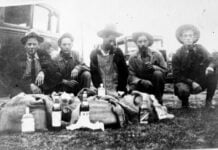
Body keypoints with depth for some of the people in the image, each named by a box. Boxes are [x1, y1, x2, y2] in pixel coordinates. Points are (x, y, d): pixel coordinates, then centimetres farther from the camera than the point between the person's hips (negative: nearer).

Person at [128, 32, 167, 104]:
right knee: (132, 89, -33)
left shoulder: (157, 55, -6)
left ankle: (158, 100, -14)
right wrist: (141, 81, -29)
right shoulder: (133, 58, -4)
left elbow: (165, 70, -5)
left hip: (155, 85, 0)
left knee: (158, 73, -31)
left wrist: (154, 67, -25)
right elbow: (131, 76, -8)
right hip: (141, 85, 0)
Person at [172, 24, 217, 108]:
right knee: (183, 90, -37)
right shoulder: (177, 55, -9)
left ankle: (208, 101, -9)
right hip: (185, 82, -3)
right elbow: (177, 75, -11)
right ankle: (184, 102, 2)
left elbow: (211, 61, -6)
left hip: (200, 81, 3)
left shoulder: (200, 49, -2)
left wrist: (210, 67, -31)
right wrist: (191, 82, -24)